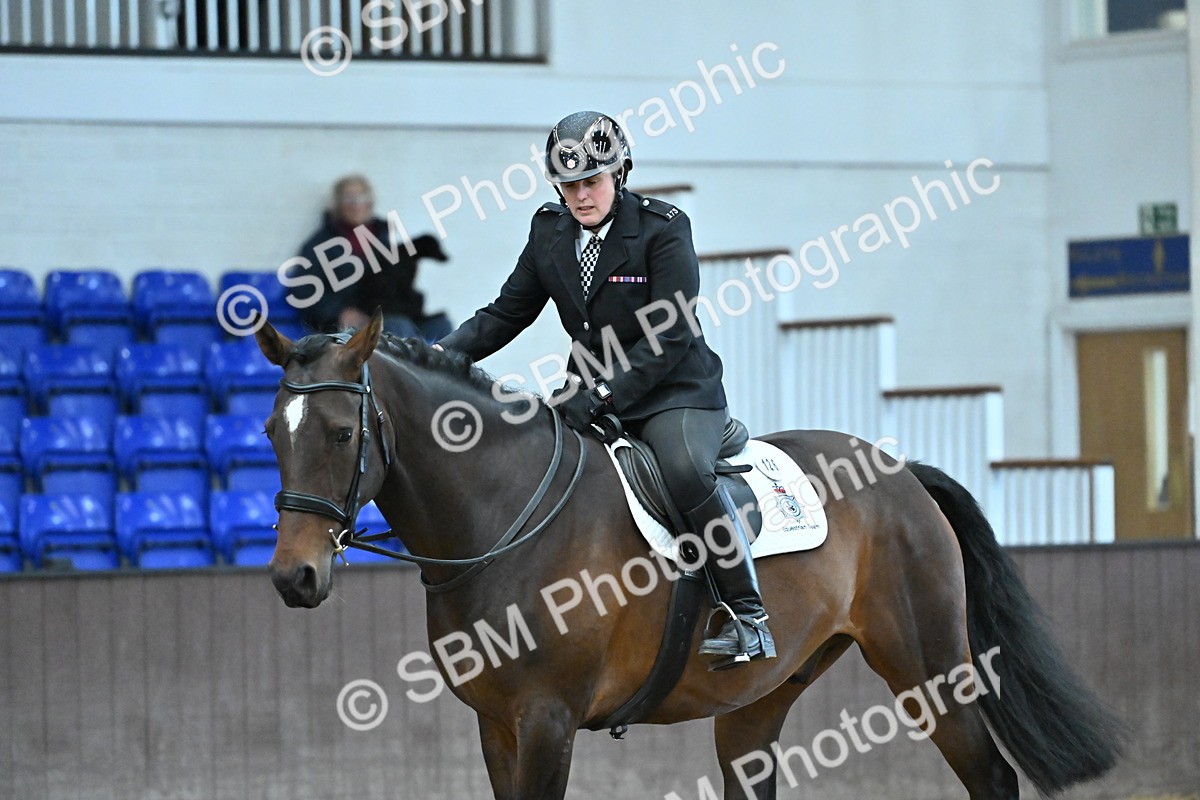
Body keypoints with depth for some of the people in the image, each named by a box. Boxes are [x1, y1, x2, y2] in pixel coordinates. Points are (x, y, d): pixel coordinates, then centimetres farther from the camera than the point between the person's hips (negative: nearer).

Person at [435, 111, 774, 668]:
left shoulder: (663, 229, -13)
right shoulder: (550, 231, 4)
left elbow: (672, 336, -19)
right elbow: (507, 314, 10)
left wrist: (604, 393, -29)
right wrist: (441, 354, -6)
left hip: (675, 392, -6)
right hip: (591, 392, 6)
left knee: (686, 469, -34)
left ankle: (748, 616, -25)